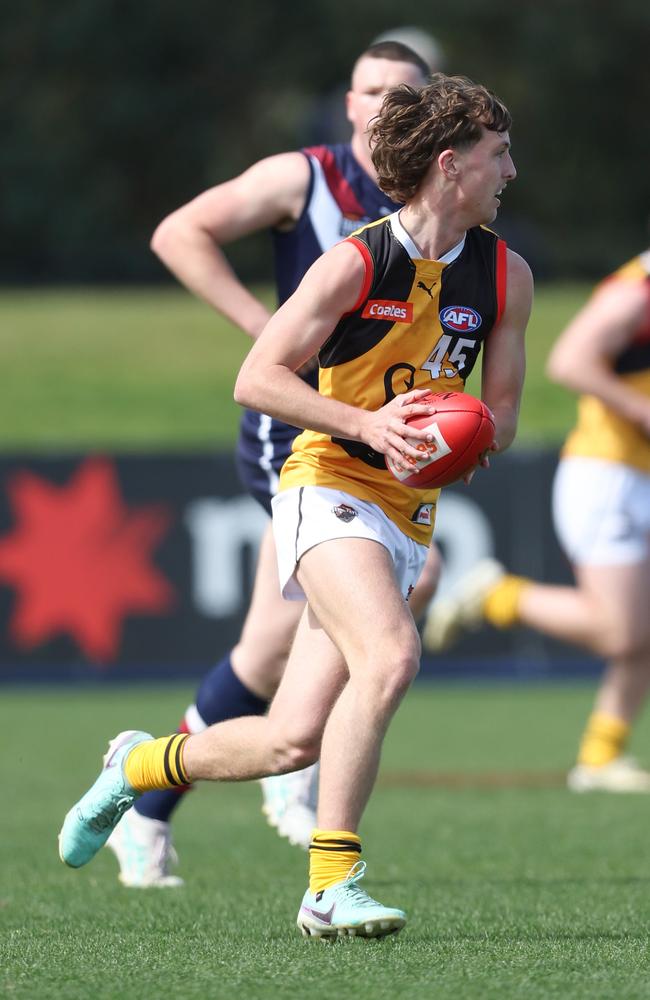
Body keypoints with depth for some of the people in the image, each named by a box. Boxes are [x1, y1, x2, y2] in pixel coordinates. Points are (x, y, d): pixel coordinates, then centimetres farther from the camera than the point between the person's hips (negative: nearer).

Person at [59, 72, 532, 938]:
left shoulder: (506, 277, 6)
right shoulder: (357, 262, -11)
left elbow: (501, 413, 15)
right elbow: (257, 379, -10)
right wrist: (367, 424, -22)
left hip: (408, 516, 6)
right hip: (329, 487, -6)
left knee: (293, 743, -1)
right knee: (390, 656, -31)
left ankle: (139, 765, 28)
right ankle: (331, 885, -25)